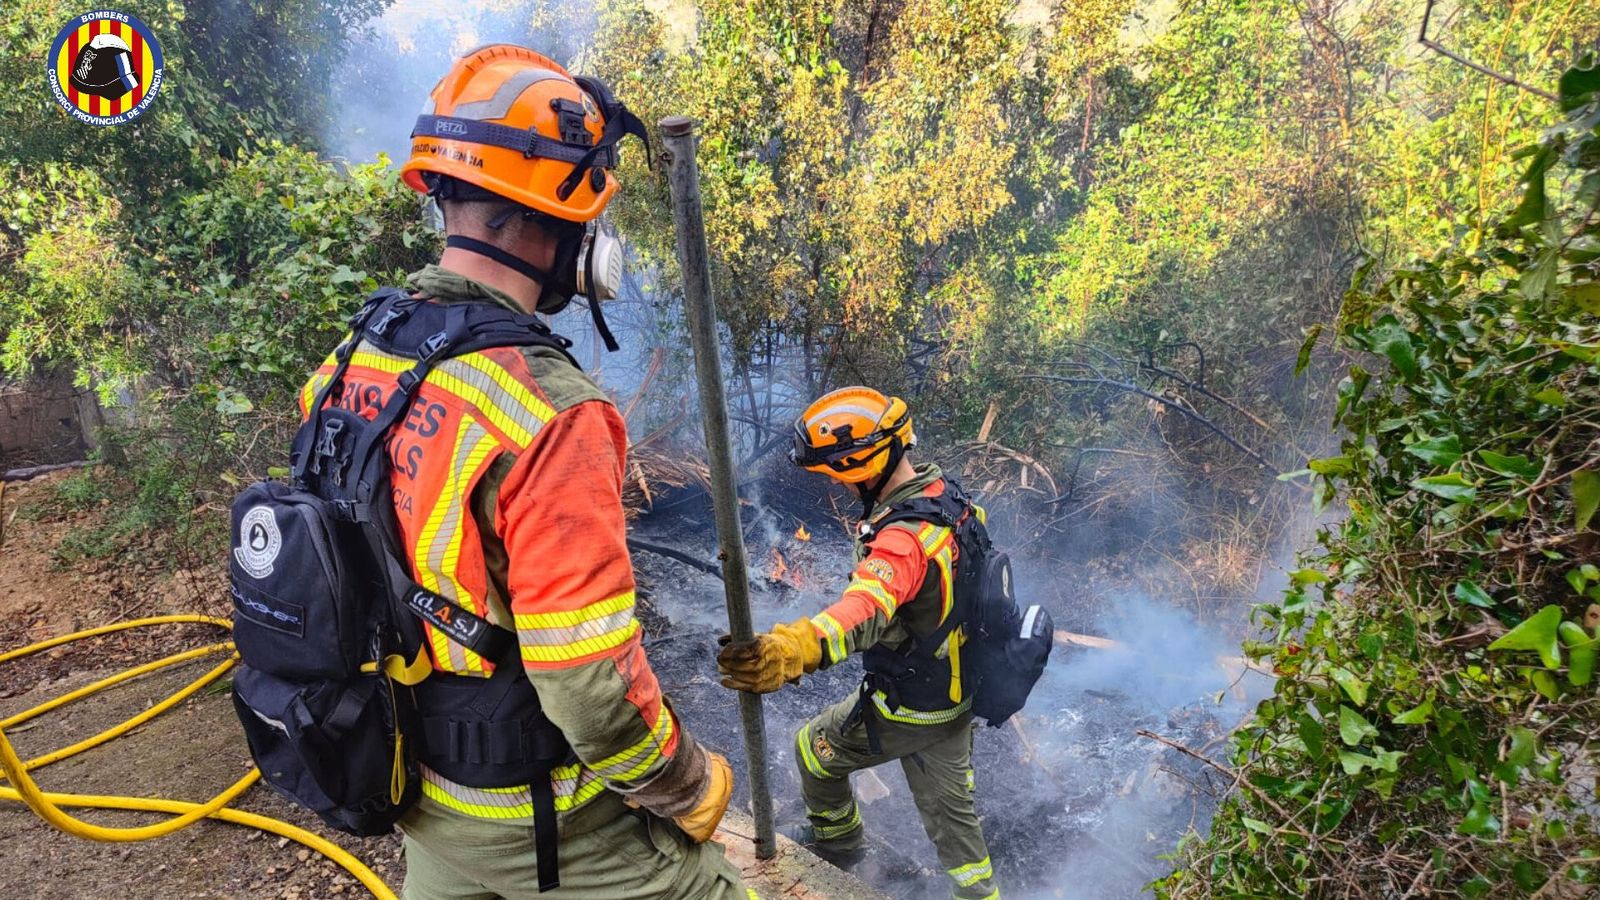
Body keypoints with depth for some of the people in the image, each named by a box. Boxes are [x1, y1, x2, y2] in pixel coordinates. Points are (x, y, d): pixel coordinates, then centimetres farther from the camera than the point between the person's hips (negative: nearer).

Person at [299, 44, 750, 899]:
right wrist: (689, 789, -10)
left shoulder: (348, 366, -6)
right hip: (539, 818, -7)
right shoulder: (547, 413, -30)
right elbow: (591, 685, -29)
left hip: (417, 788, 7)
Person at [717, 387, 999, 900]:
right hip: (958, 696, 7)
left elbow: (867, 610, -56)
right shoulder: (946, 492, -8)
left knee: (814, 747, 20)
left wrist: (793, 649, -74)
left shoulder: (903, 540, -37)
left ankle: (836, 841, 45)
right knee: (950, 811, 23)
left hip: (908, 711, -7)